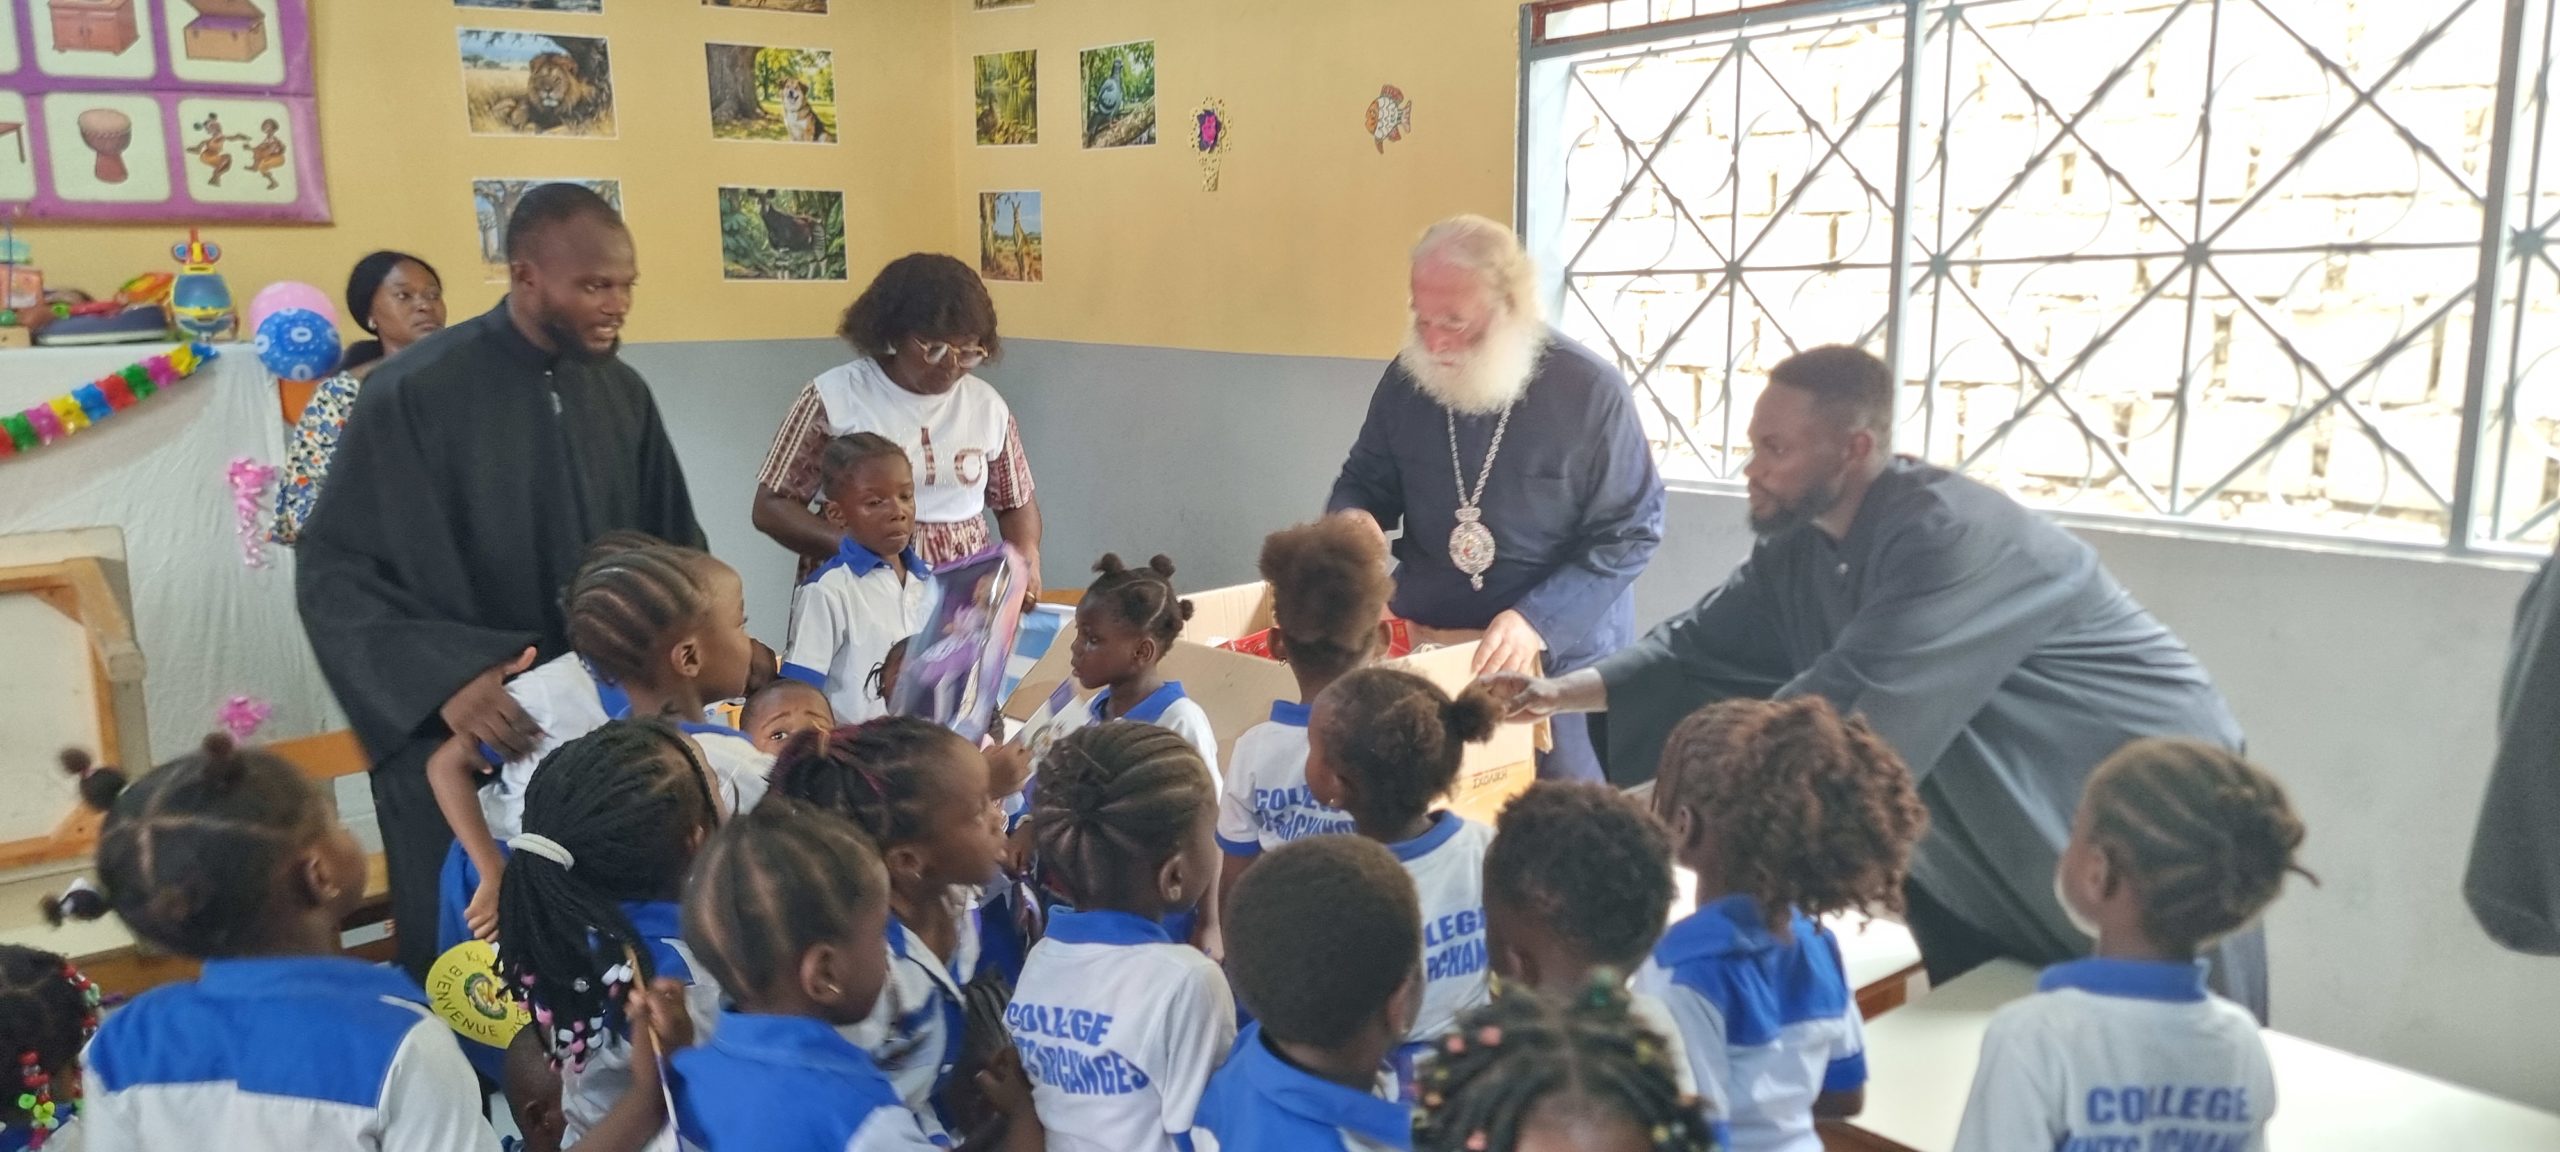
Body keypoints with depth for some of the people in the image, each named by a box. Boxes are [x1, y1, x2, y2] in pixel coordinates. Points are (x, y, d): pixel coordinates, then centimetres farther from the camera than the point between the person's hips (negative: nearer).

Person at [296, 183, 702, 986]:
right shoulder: (416, 393, -12)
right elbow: (333, 571, -13)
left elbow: (676, 550, 10)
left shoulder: (623, 395, 3)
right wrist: (444, 678, -27)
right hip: (459, 735, -4)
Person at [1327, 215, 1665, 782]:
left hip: (1558, 659, -4)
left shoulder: (1590, 391, -15)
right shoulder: (1407, 380, -1)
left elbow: (1630, 531, -12)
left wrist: (1538, 619, -23)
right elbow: (1365, 482, 12)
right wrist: (1353, 520, -14)